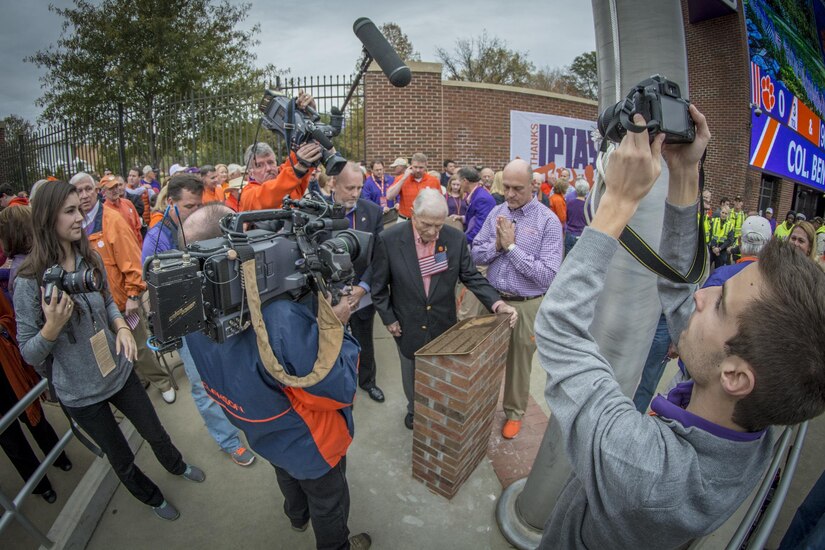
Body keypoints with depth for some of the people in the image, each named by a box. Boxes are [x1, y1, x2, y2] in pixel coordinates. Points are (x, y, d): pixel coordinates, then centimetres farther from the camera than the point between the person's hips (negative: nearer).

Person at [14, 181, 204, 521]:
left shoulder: (91, 259, -8)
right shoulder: (29, 282, -20)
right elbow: (28, 354, -13)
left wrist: (121, 326, -10)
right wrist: (52, 326, -32)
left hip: (119, 371, 4)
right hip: (79, 391, -3)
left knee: (155, 432, 22)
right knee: (121, 459, 18)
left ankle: (176, 466, 54)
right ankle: (152, 497, 46)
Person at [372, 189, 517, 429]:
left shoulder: (456, 238, -14)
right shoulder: (390, 239, -18)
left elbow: (471, 276, -6)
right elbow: (379, 285, -8)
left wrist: (497, 303, -19)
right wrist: (388, 317, -6)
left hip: (443, 324, 1)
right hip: (407, 325, 0)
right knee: (412, 373, 21)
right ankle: (414, 410, 50)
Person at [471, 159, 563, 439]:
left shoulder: (548, 221, -14)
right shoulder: (496, 212, 0)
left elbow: (548, 275, -20)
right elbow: (476, 255, 3)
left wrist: (511, 247, -20)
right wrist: (496, 245, -17)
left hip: (525, 305, -3)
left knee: (519, 362, 15)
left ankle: (514, 412, 40)